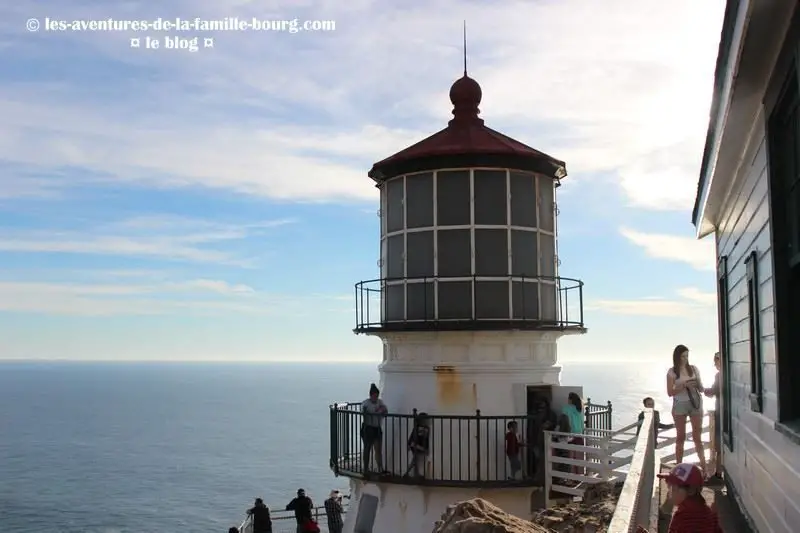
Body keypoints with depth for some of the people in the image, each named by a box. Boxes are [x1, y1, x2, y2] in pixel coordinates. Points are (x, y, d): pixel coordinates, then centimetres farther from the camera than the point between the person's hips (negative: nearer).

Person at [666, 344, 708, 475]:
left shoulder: (693, 368, 5)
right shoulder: (672, 372, -2)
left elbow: (701, 388, 10)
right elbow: (670, 392, -5)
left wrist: (699, 386, -14)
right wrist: (684, 385, -17)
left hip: (695, 402, 1)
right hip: (680, 405, -1)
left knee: (697, 436, 1)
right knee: (680, 437, 7)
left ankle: (704, 467, -1)